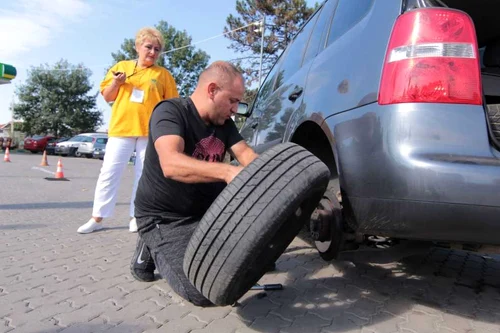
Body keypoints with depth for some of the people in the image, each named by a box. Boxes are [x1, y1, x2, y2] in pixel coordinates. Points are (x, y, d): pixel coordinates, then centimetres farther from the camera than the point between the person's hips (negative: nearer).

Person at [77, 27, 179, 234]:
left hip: (150, 131, -1)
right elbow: (107, 97, 13)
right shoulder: (121, 67, 11)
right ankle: (97, 217, 12)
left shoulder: (163, 74, 7)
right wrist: (116, 82, -6)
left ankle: (136, 216, 15)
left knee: (145, 175, 4)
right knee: (109, 172, 2)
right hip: (121, 128, 1)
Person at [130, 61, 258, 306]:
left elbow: (247, 155, -6)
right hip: (163, 218, -7)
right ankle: (152, 248, 4)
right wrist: (227, 171, -51)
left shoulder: (224, 123, 3)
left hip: (207, 210, 7)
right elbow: (171, 164, -38)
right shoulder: (170, 111, -21)